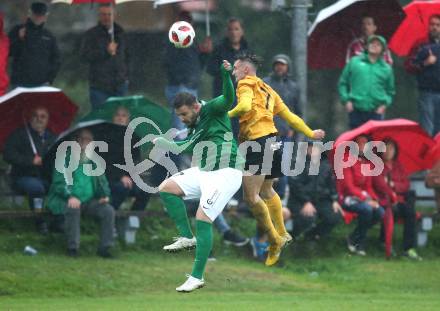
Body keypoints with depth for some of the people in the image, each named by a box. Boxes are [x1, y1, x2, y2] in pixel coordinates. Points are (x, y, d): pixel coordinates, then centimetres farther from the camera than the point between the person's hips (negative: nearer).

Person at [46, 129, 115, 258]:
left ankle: (104, 247, -11)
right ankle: (72, 248, -27)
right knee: (73, 209, -38)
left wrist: (105, 195, 1)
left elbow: (102, 181, 23)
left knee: (108, 210, -21)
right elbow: (59, 183, -8)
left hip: (89, 201, 5)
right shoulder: (66, 159, 0)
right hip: (66, 200, -5)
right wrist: (70, 196, -24)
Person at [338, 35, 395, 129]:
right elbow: (342, 83, 13)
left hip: (376, 111, 0)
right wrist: (346, 100, 1)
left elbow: (390, 92, 19)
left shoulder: (386, 68, 13)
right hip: (356, 110, 0)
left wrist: (385, 104, 2)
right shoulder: (354, 62, 10)